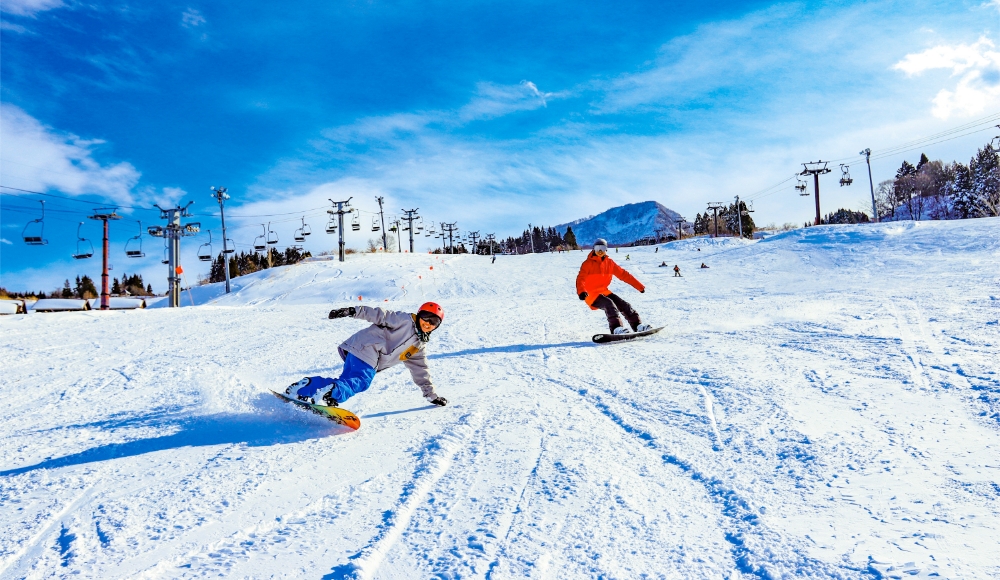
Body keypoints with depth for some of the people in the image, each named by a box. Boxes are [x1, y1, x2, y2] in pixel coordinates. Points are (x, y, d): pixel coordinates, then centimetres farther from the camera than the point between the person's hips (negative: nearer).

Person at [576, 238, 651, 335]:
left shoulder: (609, 262, 7)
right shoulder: (588, 263, -7)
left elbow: (623, 274, 10)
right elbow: (580, 279, -18)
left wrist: (639, 286, 9)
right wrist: (581, 292, -39)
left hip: (604, 292, 6)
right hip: (591, 294, -6)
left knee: (624, 305, -7)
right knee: (609, 304, -30)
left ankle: (638, 325, -1)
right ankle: (616, 328, -41)